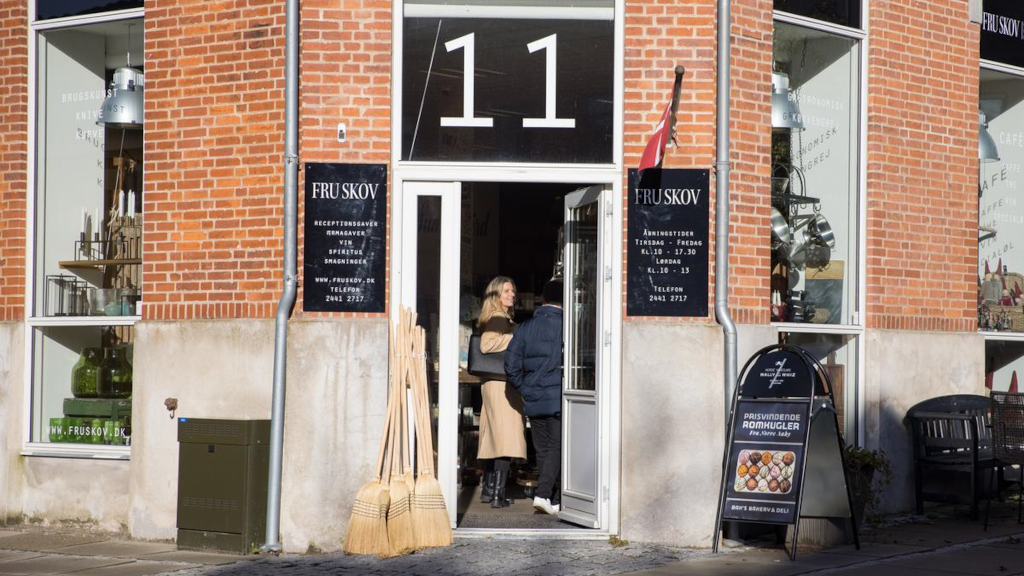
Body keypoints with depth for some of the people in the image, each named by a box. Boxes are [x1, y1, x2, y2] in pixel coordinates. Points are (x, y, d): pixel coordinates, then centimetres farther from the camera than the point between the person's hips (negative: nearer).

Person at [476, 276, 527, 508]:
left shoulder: (501, 319, 17)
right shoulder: (498, 319, -12)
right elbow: (487, 344, -26)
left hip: (494, 383, 10)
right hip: (503, 383, -10)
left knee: (494, 437, 15)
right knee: (507, 438, -10)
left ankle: (488, 489, 22)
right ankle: (498, 495, -12)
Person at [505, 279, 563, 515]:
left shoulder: (527, 327, 4)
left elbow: (511, 364, 0)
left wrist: (524, 389, 10)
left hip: (534, 400, 4)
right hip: (559, 399, -4)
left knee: (542, 450, 11)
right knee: (557, 447, 0)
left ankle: (553, 501, 14)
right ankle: (543, 493, -16)